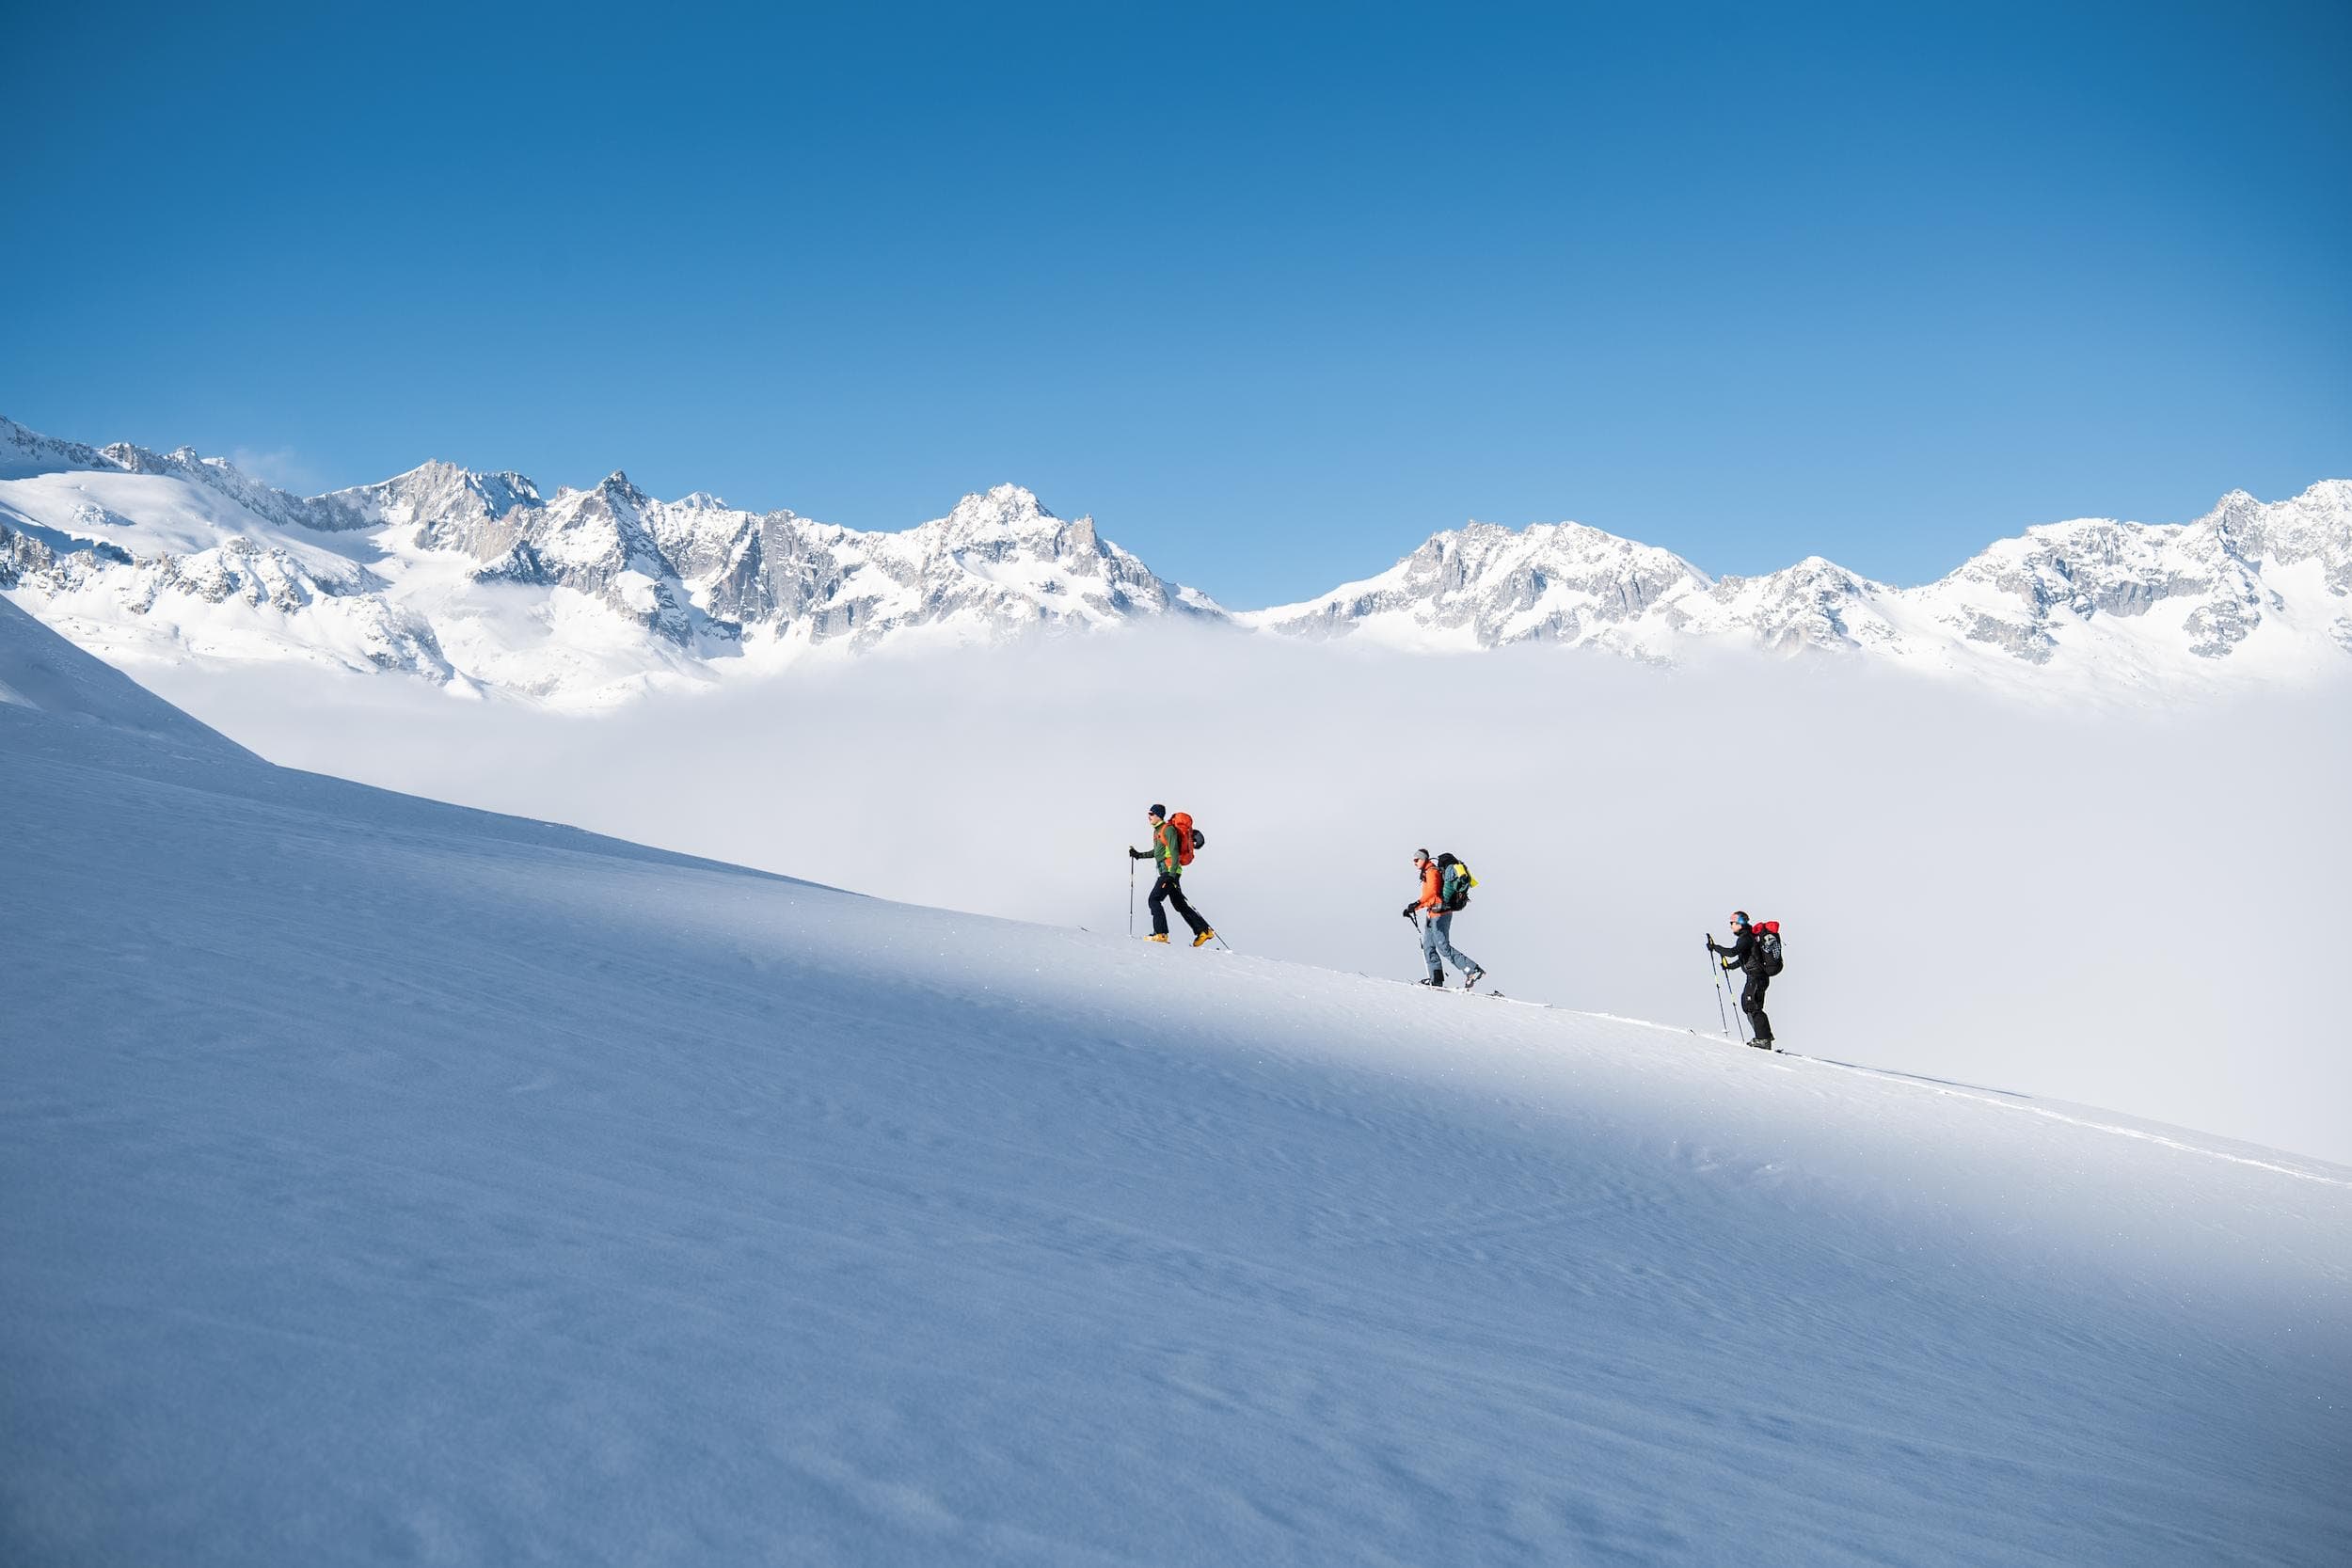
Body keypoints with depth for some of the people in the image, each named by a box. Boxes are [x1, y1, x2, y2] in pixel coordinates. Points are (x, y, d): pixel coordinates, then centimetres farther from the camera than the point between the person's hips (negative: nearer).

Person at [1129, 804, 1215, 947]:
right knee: (1179, 904, 9)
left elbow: (1175, 853, -18)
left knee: (1154, 899, -13)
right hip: (1165, 872, 10)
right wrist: (1138, 855, 27)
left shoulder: (1168, 829, -11)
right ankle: (1204, 931, 11)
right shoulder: (1157, 831, 18)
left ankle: (1161, 934, -14)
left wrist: (1172, 874, -25)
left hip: (1171, 871, -10)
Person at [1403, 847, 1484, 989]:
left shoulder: (1432, 871, -9)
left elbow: (1432, 891, -27)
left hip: (1439, 913, -10)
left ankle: (1473, 970, -15)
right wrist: (1413, 909, 25)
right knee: (1428, 946, 9)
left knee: (1443, 947, -13)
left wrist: (1417, 903, -38)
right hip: (1432, 914, 10)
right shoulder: (1427, 873, 22)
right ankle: (1436, 979, 8)